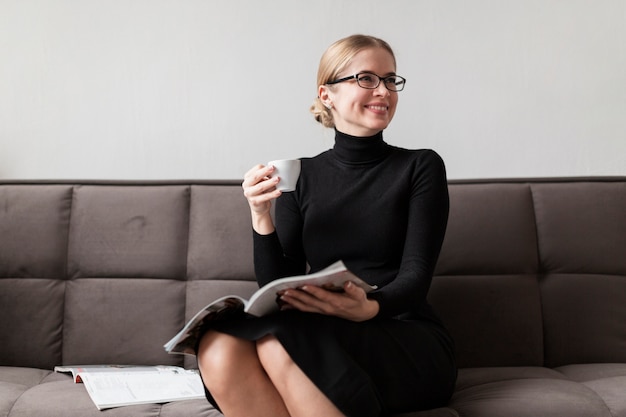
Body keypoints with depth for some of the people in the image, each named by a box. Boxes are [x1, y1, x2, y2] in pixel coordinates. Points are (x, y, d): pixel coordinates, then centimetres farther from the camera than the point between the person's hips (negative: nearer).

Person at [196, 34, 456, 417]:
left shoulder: (421, 167, 5)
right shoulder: (301, 176, 11)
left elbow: (415, 275, -6)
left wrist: (368, 308, -28)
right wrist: (261, 216, -10)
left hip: (410, 343, -3)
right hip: (323, 337, 3)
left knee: (279, 344, -32)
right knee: (219, 348, -28)